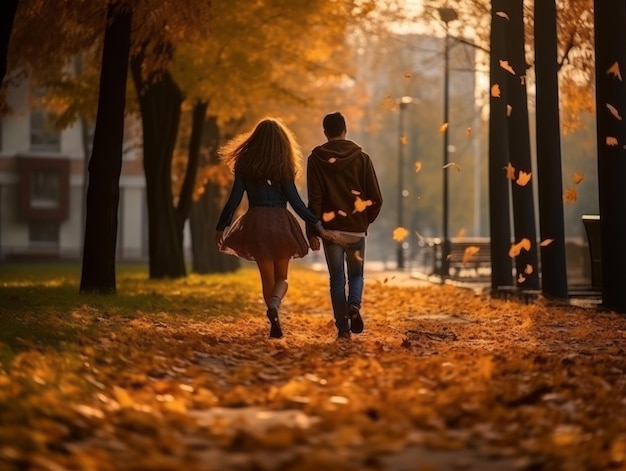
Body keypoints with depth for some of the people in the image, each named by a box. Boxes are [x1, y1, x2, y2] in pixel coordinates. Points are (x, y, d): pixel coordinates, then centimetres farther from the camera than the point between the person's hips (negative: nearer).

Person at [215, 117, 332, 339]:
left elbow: (234, 199, 1)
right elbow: (295, 201, -5)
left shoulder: (245, 165, 2)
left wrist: (221, 227, 9)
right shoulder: (283, 167, -2)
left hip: (255, 223, 1)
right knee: (281, 277, 12)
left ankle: (275, 325, 9)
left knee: (267, 278, 13)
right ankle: (274, 306, -19)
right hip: (280, 222, -1)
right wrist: (316, 223, -1)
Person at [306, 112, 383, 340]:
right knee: (356, 274, 16)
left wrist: (312, 232, -3)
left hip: (331, 229, -1)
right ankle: (354, 305, -12)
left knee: (337, 279, 7)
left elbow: (314, 200, -7)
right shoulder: (361, 158, 0)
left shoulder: (316, 159, -2)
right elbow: (376, 198, -1)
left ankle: (343, 327, 0)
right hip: (357, 229, 1)